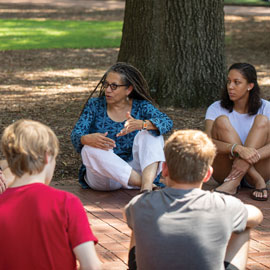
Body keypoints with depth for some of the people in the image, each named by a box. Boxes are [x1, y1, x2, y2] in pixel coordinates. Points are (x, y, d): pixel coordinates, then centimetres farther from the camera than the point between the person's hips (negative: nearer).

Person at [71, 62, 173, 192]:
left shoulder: (141, 106, 3)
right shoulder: (94, 105, 4)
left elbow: (167, 122, -15)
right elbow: (76, 134, -9)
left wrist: (141, 124, -37)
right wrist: (89, 139, -35)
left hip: (134, 170, 0)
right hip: (103, 179, 0)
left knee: (150, 133, -20)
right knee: (90, 149, -30)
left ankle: (147, 185, -44)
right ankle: (145, 184, -37)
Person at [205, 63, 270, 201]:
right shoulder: (216, 109, -3)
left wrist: (255, 155, -37)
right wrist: (238, 149, -37)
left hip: (258, 168, 0)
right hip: (225, 171, 0)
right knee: (221, 121, -19)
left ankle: (233, 182, -32)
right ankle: (257, 182, -27)